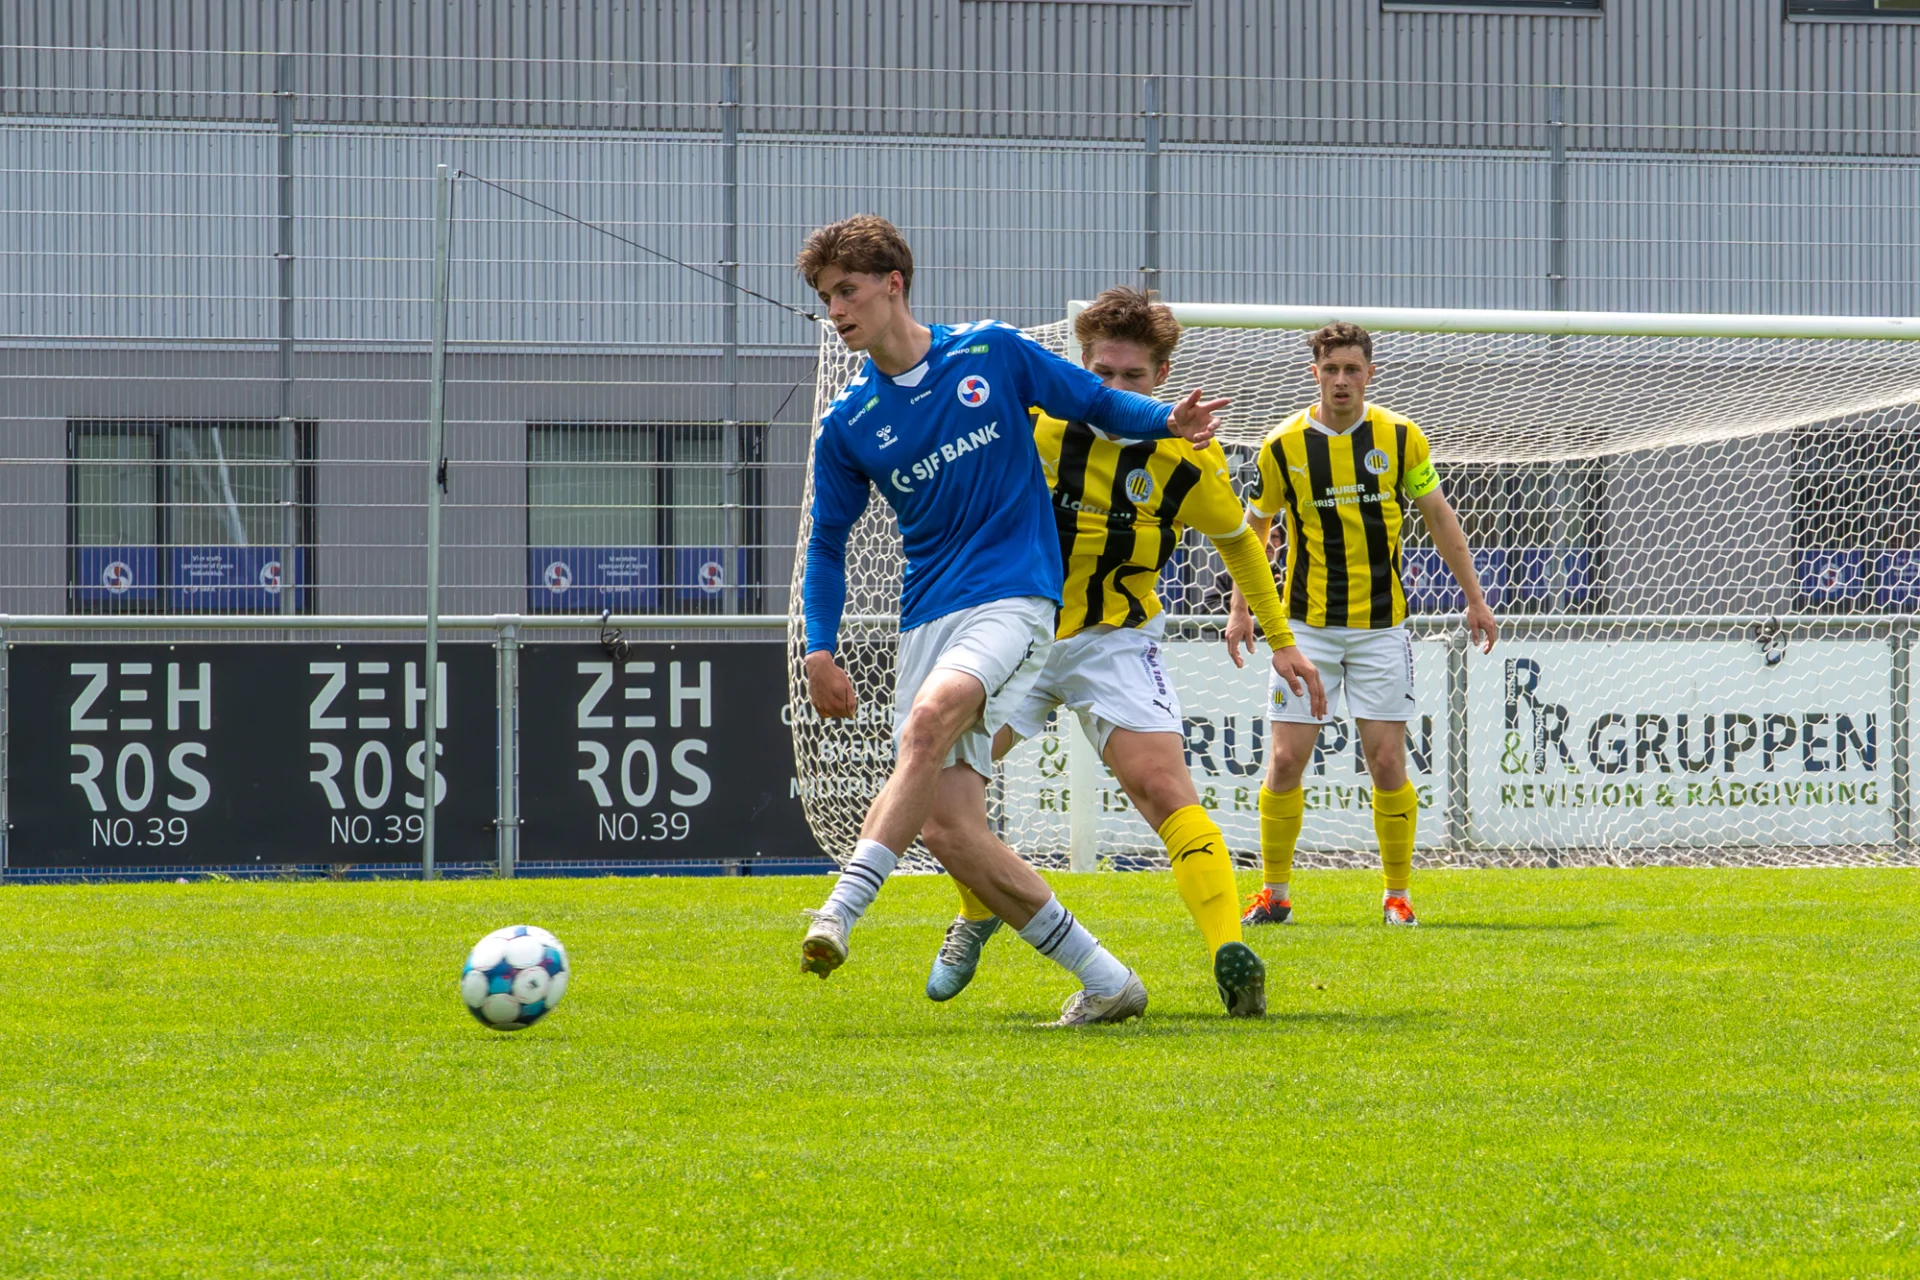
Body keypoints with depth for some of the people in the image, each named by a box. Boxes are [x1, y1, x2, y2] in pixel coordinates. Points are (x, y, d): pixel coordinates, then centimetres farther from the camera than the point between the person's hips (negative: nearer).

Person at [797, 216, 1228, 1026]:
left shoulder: (991, 353, 2)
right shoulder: (847, 425, 8)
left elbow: (1097, 403, 12)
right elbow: (828, 542, 17)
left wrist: (1168, 420, -6)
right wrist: (820, 648, 6)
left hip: (1012, 595, -4)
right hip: (926, 618, 4)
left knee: (932, 716, -34)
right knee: (948, 830, -8)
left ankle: (843, 908, -41)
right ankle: (1105, 983, 3)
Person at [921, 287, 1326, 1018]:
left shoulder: (1187, 459, -9)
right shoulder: (1034, 425, -10)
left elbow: (1237, 539, 10)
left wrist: (1280, 640, 15)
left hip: (1114, 641, -2)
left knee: (1161, 785, -24)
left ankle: (1230, 954, -35)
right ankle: (976, 916, 31)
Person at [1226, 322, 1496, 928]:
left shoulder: (1401, 437, -2)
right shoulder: (1283, 445, -3)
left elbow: (1439, 518, 7)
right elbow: (1253, 527, 9)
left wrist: (1475, 599, 7)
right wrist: (1240, 608, 2)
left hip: (1381, 624, 0)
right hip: (1306, 624, 0)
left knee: (1387, 762, -4)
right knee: (1285, 761, -4)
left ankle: (1397, 896, 8)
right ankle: (1274, 894, 9)